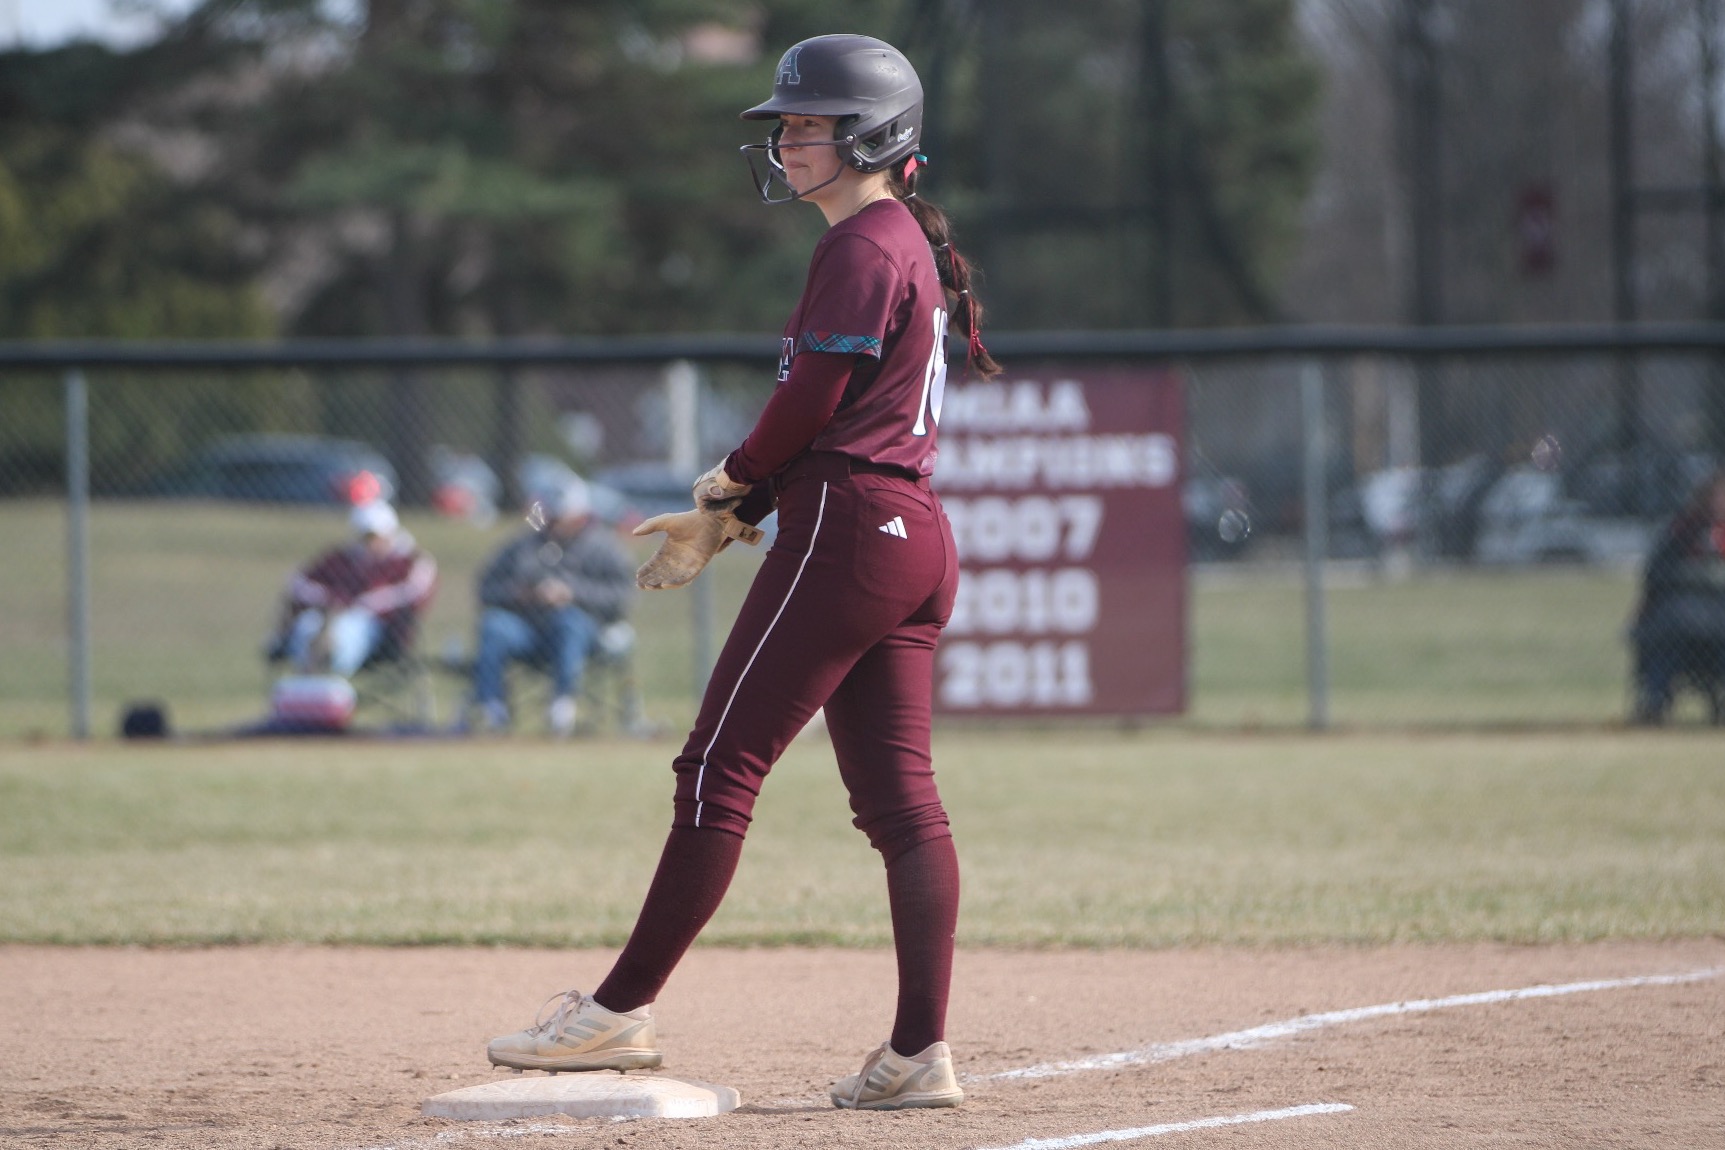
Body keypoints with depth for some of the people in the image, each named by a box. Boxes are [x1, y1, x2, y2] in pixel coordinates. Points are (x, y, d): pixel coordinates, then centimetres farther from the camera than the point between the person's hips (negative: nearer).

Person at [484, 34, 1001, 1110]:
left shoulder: (862, 246, -10)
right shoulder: (908, 246, 21)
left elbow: (813, 402, -17)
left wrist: (732, 479, 1)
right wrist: (727, 520, 19)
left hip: (847, 530, -10)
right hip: (917, 538, 10)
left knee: (721, 768, -8)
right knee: (900, 791, 5)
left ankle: (624, 1009, -8)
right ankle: (920, 1053, 1)